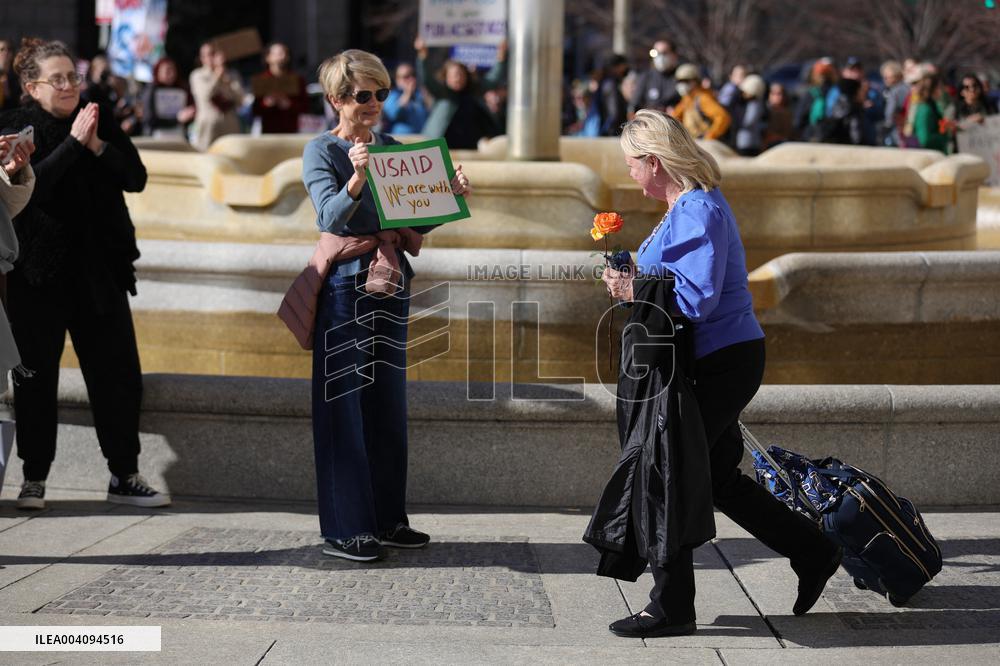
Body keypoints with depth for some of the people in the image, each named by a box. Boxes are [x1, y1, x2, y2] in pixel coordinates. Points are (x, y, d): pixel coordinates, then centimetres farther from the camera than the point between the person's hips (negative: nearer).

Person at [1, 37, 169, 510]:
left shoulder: (99, 118, 6)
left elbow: (136, 178, -1)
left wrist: (98, 145, -15)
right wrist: (73, 142, -22)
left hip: (100, 269, 4)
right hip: (39, 274, -3)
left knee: (118, 373, 4)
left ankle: (124, 477, 13)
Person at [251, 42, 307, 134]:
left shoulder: (297, 80, 7)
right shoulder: (259, 81, 5)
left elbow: (305, 106, 3)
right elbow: (255, 110, 2)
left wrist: (289, 105, -13)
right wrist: (266, 103, -16)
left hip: (291, 130, 1)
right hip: (268, 132, -1)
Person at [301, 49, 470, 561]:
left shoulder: (392, 147, 12)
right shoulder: (321, 151, -5)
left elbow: (415, 221, 12)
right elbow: (331, 216, -21)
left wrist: (448, 195, -5)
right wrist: (356, 179, -37)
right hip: (344, 282, -6)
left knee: (388, 400, 10)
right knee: (343, 400, -5)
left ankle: (387, 518, 18)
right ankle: (344, 529, -1)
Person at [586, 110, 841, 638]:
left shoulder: (697, 212, -18)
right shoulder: (692, 204, 14)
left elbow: (697, 299, -25)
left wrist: (635, 291, -15)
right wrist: (637, 278, 9)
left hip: (717, 365, -10)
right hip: (716, 361, 10)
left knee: (665, 471, -4)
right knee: (713, 476, 16)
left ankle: (672, 607, 6)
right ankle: (813, 554, 26)